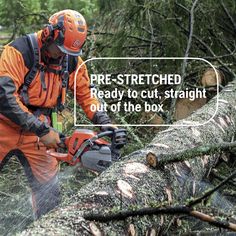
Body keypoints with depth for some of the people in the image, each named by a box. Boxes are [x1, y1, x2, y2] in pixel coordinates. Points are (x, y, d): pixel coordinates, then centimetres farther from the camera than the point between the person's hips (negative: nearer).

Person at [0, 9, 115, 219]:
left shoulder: (72, 62, -2)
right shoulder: (20, 51, -19)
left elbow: (86, 95, 11)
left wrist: (104, 123, -5)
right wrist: (42, 131, -29)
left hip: (37, 133, 4)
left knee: (49, 191, 3)